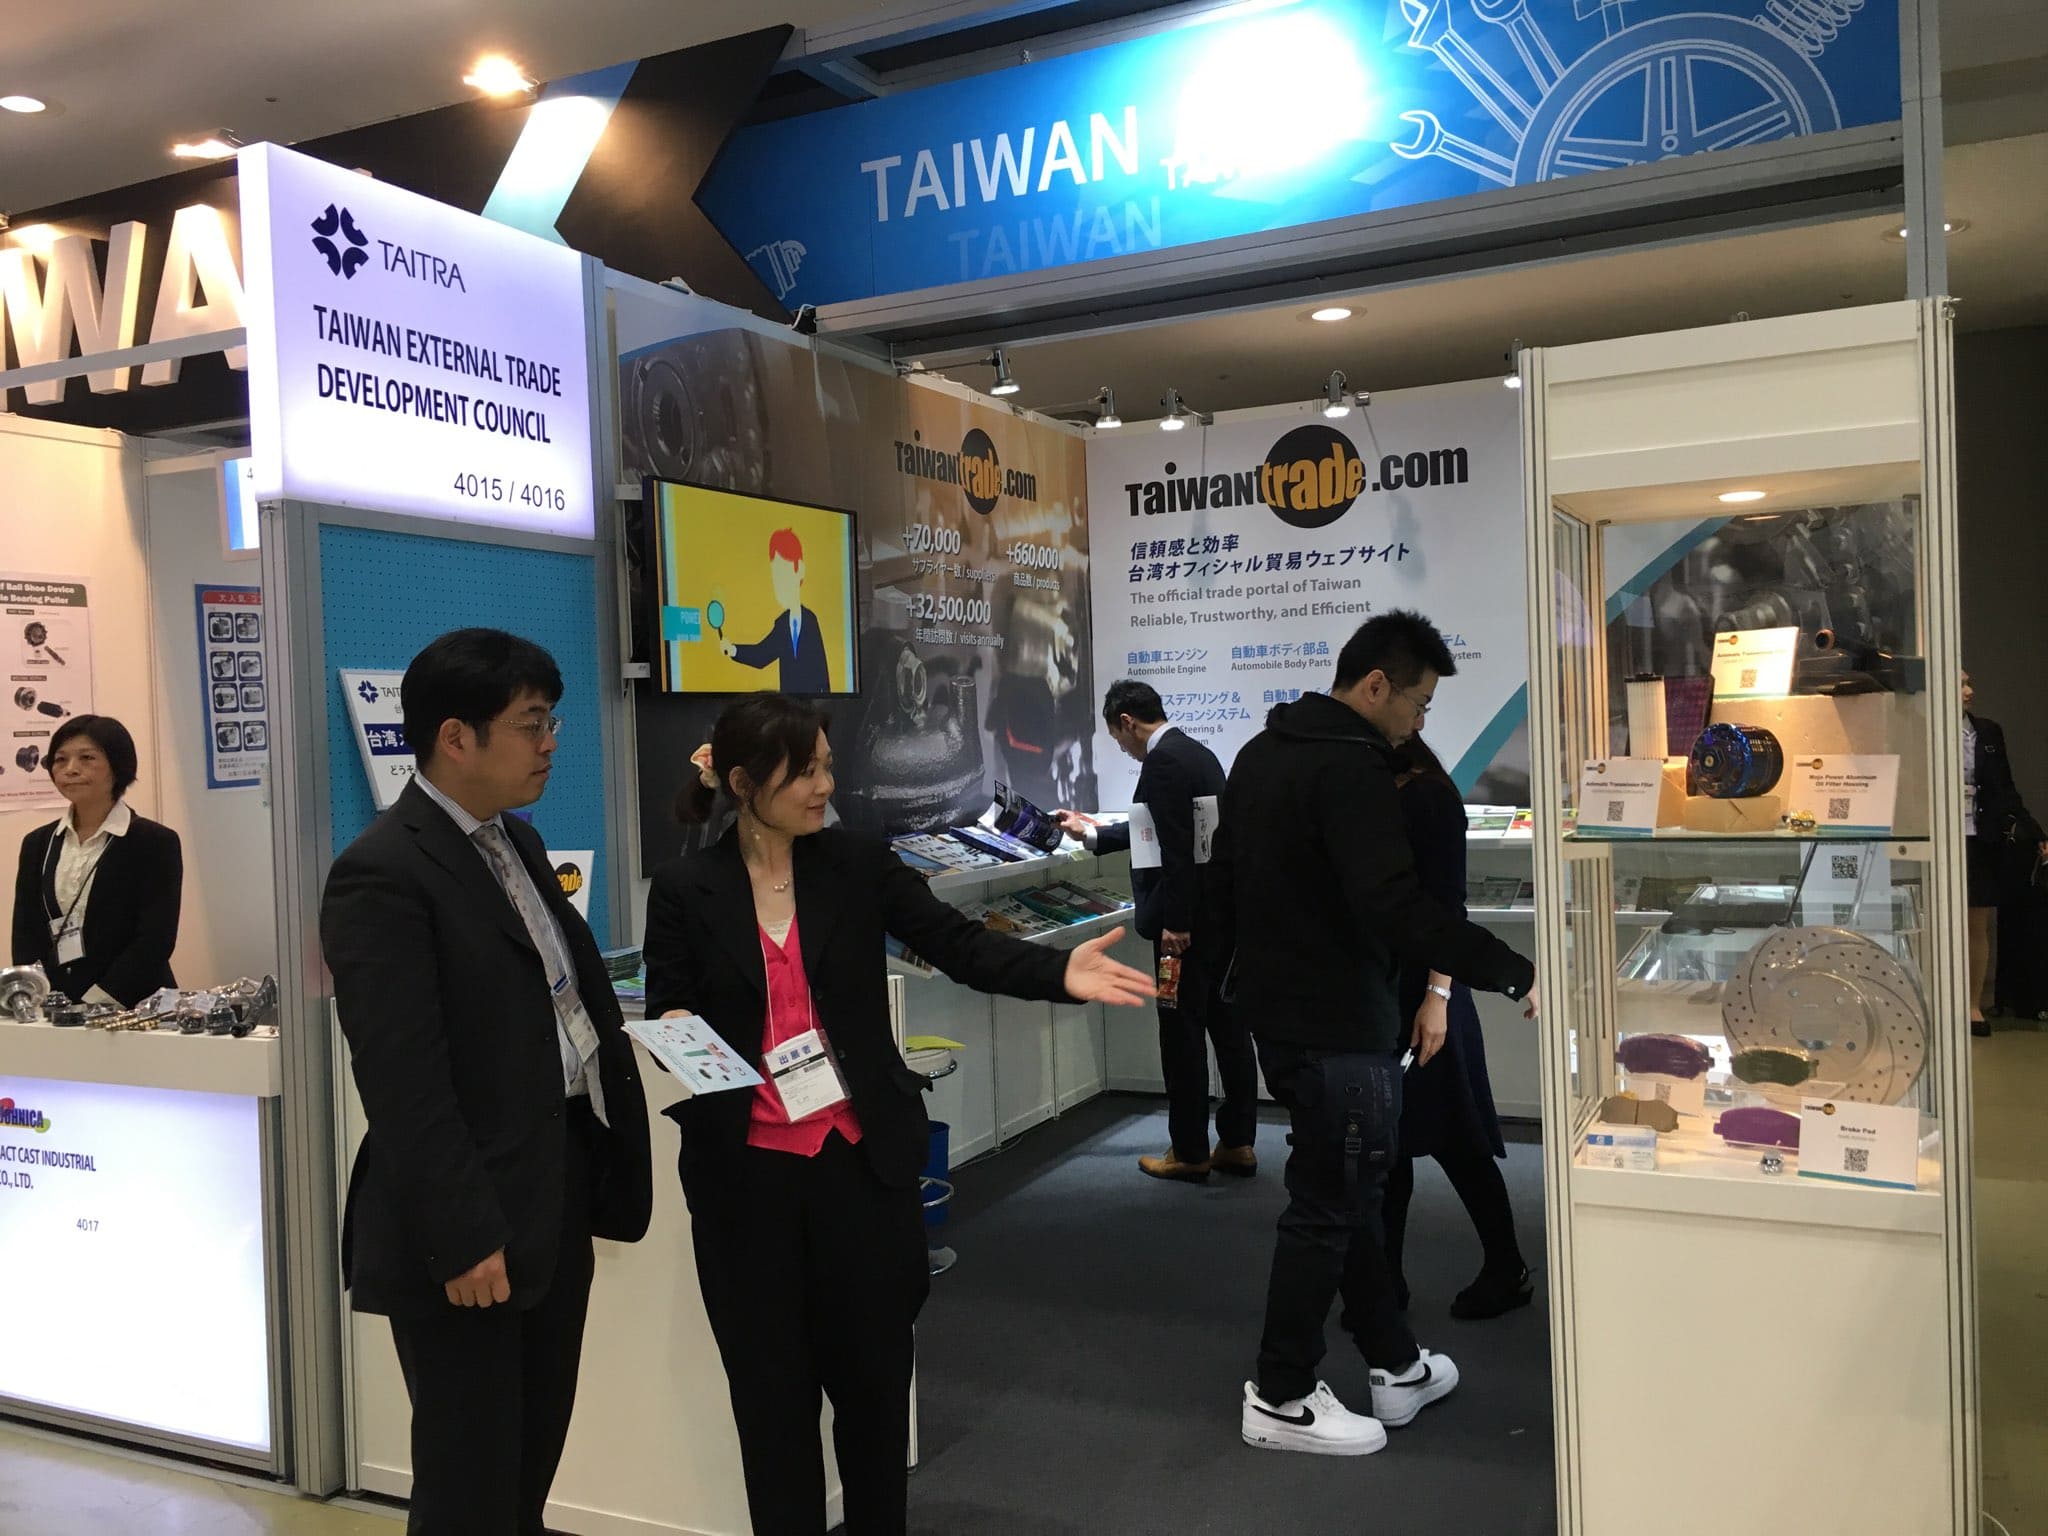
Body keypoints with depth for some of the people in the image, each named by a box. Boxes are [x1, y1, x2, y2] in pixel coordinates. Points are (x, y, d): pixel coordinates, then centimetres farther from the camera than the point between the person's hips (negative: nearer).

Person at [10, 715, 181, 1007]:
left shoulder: (155, 842, -3)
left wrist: (98, 1003, -16)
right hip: (53, 1008, 4)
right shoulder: (37, 843, 13)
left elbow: (155, 939, -9)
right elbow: (25, 931, 8)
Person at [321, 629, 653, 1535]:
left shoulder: (516, 843, 12)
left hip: (557, 1198, 8)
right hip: (470, 1231, -8)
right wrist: (461, 1238, -21)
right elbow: (403, 1082, -21)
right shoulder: (382, 875, -17)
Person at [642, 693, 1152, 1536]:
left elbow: (960, 945, -10)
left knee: (873, 1367, 13)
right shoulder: (684, 888, -3)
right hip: (746, 1172, -1)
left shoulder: (858, 864, -2)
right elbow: (667, 1022, 1)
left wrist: (1059, 972, -27)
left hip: (860, 1159, 1)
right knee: (771, 1382, 11)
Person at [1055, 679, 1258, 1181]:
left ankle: (1189, 1152, 9)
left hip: (1187, 919, -10)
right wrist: (1092, 834, 32)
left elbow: (1177, 848, -23)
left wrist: (1173, 924, -21)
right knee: (1228, 1028, 12)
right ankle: (1237, 1143, 20)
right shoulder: (1197, 753, 14)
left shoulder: (1163, 761, -16)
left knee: (1182, 1035, 0)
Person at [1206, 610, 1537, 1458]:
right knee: (1328, 1206, 2)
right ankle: (1281, 1400, 14)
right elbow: (1397, 906, -31)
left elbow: (1223, 879, 18)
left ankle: (1396, 1366, 32)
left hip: (1278, 1011, 10)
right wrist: (1516, 972, -28)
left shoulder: (1261, 751, 10)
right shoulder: (1350, 768, -21)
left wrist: (1239, 965, 28)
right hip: (1338, 1026, -10)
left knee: (1346, 1193, 18)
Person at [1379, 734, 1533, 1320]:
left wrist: (1437, 997, -18)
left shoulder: (1429, 794, -9)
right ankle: (1385, 1282, 18)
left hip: (1419, 990, -6)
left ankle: (1507, 1271, 21)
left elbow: (1446, 903, -13)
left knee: (1452, 1138, 4)